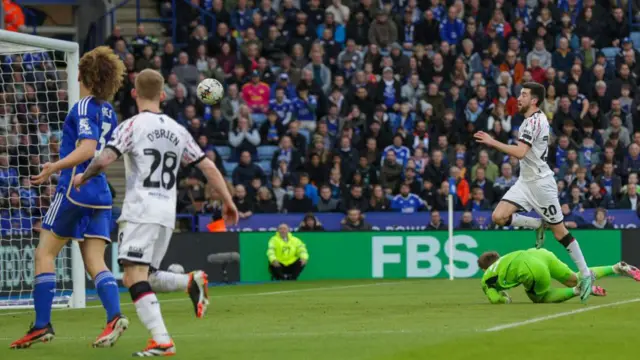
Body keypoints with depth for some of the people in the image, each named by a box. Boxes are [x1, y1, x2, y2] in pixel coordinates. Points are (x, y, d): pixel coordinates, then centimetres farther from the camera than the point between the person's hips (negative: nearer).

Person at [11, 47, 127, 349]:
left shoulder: (84, 107, -10)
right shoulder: (108, 112, 15)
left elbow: (87, 149, -22)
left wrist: (56, 167, -27)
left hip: (75, 190, -8)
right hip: (100, 195, 8)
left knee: (45, 254, 2)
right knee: (95, 263, 2)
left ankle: (42, 325, -2)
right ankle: (114, 316, -20)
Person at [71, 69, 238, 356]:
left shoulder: (132, 126, -3)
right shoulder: (178, 130, 15)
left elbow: (104, 160, -14)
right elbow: (208, 166, 13)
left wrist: (83, 177, 5)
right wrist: (227, 201, 20)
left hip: (141, 210, -7)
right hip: (168, 214, 7)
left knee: (135, 277, -12)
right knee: (136, 278, 15)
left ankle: (162, 340, -25)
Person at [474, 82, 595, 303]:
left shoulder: (534, 121, -17)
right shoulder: (537, 119, 14)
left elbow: (520, 152, -28)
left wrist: (492, 142, -24)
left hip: (540, 183, -9)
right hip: (525, 182, 9)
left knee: (559, 231, -3)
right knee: (499, 217, -9)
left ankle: (585, 274, 6)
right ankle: (538, 225, 12)